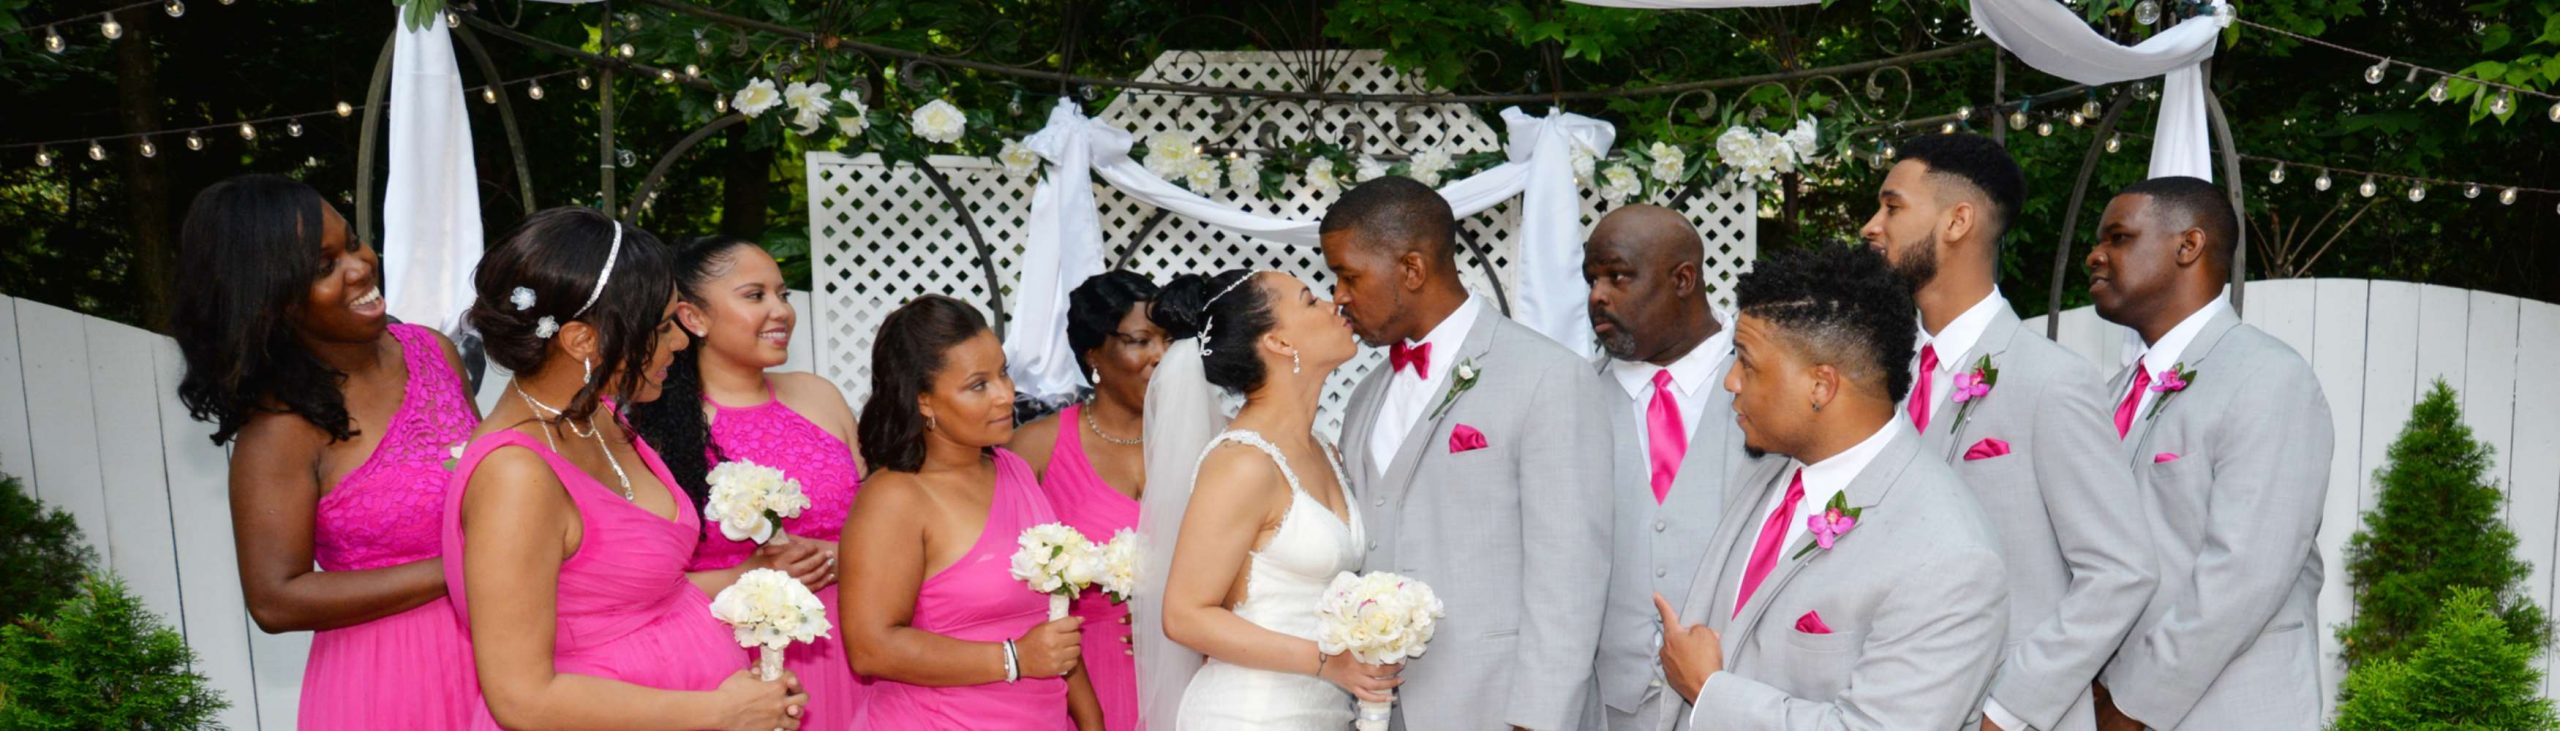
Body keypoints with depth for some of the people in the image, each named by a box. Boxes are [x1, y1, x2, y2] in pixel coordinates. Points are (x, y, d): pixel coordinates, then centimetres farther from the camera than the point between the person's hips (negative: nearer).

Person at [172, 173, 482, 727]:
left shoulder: (432, 350, 0)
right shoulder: (282, 426, -17)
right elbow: (275, 602, -18)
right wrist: (452, 571, -21)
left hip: (490, 650, 6)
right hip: (389, 679, -6)